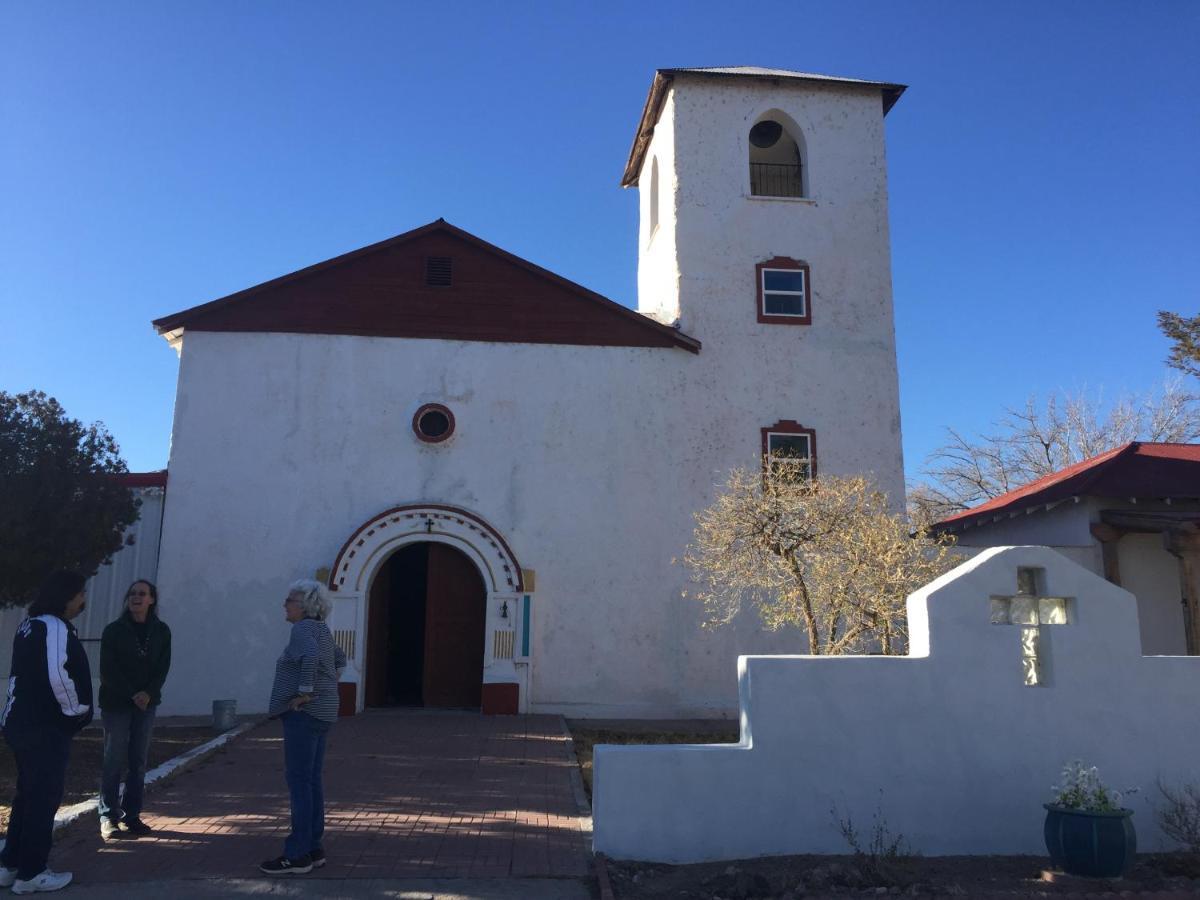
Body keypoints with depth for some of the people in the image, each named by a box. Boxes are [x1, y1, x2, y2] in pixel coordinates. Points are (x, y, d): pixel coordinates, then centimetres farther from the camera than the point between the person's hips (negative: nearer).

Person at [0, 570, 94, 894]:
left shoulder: (30, 624, 13)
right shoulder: (54, 627, -18)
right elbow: (58, 675, -29)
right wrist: (76, 709, -13)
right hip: (46, 728, -10)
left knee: (27, 795, 18)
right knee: (45, 798, 0)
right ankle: (29, 874, 7)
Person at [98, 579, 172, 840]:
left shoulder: (161, 631, 4)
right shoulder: (114, 630, -4)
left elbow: (163, 667, 2)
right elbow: (108, 670, -7)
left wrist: (149, 693, -14)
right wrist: (133, 695, -14)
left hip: (146, 703, 3)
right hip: (116, 703, -2)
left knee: (139, 761, 4)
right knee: (114, 761, -2)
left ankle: (132, 816, 10)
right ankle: (109, 817, 4)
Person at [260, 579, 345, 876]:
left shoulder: (303, 628, -13)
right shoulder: (320, 629, 16)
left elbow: (310, 656, -33)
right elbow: (340, 658, 31)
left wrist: (305, 692, -24)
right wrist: (329, 687, 23)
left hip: (305, 712, -10)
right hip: (320, 712, 10)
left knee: (299, 781, -6)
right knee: (311, 781, 12)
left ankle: (298, 855, -1)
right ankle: (314, 850, 17)